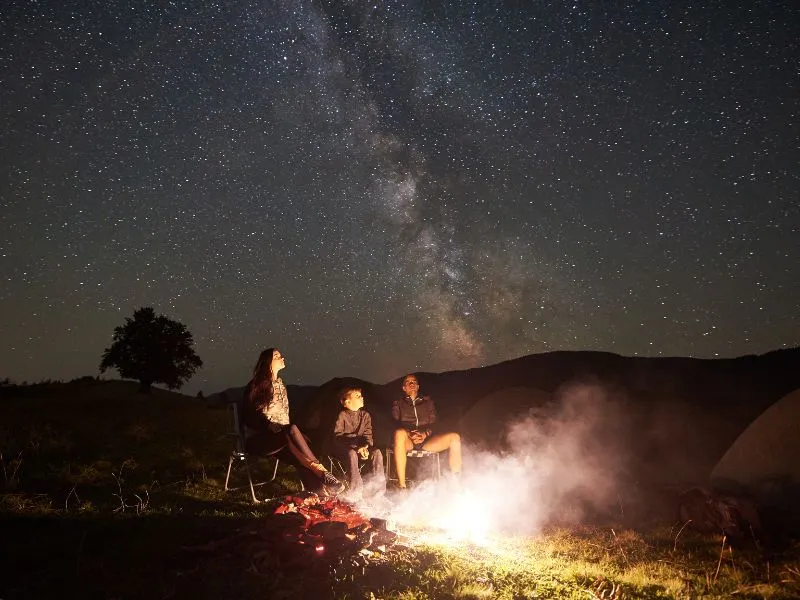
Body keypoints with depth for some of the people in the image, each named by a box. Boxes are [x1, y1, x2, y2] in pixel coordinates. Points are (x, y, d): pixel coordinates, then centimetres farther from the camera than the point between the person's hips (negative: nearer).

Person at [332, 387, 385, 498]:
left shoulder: (365, 415, 8)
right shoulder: (342, 416, -6)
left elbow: (368, 435, 2)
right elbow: (338, 438, -14)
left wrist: (365, 447, -22)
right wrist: (357, 447, -26)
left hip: (361, 448, 4)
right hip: (343, 449, -4)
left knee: (376, 452, -24)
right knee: (352, 454, -37)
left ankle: (378, 488, -22)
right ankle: (355, 492, -38)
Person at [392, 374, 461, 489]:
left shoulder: (427, 401, 24)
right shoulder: (398, 403, 20)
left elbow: (433, 422, 11)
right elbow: (396, 424, 4)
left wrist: (425, 433, -12)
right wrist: (409, 434, -17)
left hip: (426, 439, 2)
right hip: (408, 441, -2)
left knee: (455, 437, -23)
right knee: (399, 433, -40)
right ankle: (401, 484, -44)